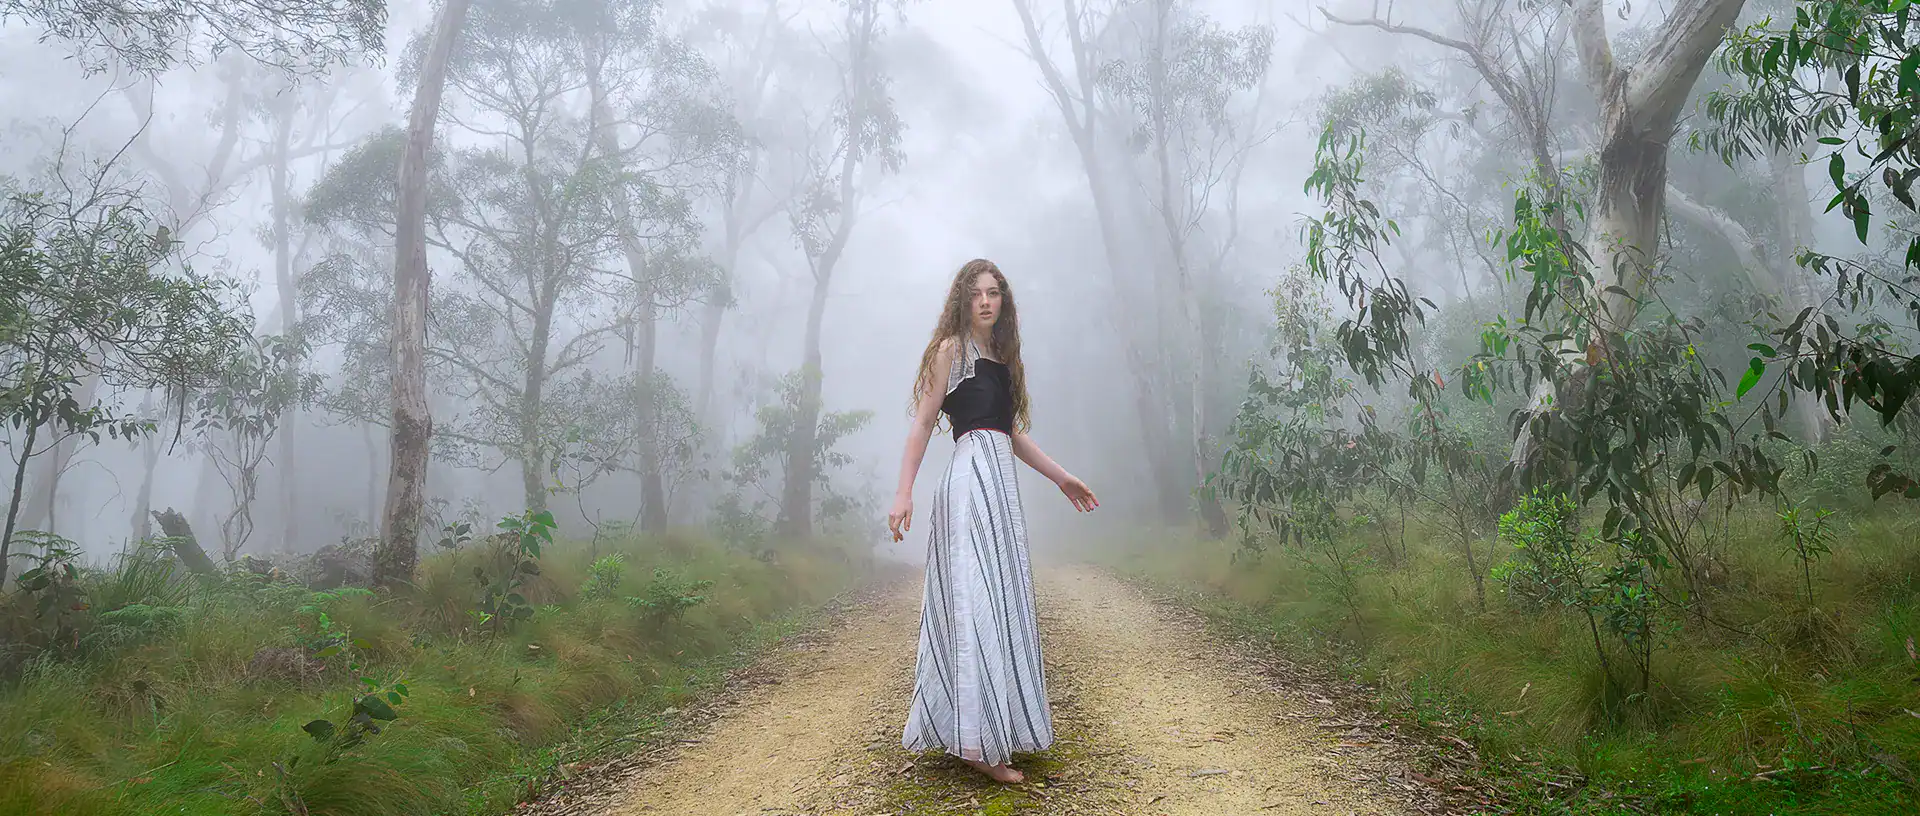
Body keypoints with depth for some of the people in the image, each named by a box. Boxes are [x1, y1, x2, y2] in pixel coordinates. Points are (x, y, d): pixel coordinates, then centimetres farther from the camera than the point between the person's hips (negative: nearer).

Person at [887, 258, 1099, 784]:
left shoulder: (1000, 357, 22)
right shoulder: (951, 349, 1)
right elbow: (922, 425, -4)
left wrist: (1062, 478, 26)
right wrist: (904, 493, -13)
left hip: (999, 484, 8)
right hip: (973, 479, -8)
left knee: (997, 598, 8)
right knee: (979, 600, -13)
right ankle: (979, 742, -14)